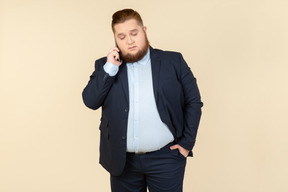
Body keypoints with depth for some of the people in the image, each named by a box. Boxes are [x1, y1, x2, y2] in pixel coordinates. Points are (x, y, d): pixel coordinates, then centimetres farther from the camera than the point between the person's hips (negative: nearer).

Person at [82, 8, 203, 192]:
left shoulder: (173, 62, 2)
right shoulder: (105, 65, 6)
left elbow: (194, 102, 3)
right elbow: (90, 101, -3)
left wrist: (187, 142, -2)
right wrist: (110, 68, -12)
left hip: (166, 158, -1)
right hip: (123, 161, 2)